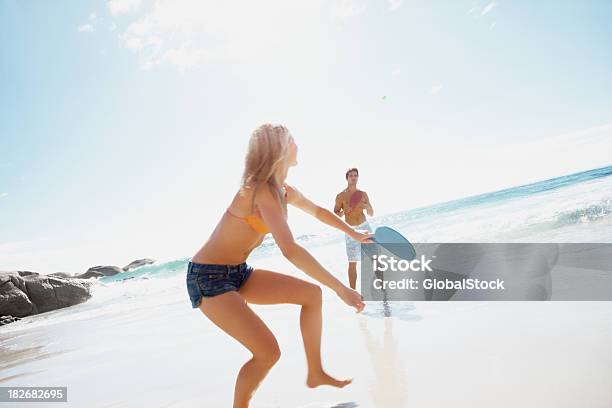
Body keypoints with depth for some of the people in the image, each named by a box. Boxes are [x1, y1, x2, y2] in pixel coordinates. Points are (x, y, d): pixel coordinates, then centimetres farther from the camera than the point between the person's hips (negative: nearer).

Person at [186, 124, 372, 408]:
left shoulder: (283, 190, 5)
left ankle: (315, 373, 16)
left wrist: (354, 234, 32)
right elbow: (290, 251, -34)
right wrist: (341, 289, -31)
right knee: (268, 352, -17)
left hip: (238, 273, 9)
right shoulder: (261, 190, -24)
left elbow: (318, 211, 23)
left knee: (311, 294, 3)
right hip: (208, 278, -9)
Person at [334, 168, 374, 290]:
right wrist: (343, 212, -20)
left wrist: (367, 207, -11)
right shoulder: (340, 196, -2)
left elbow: (371, 214, 10)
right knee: (352, 263, 1)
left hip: (365, 227, 3)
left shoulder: (363, 194, 6)